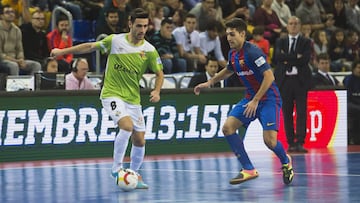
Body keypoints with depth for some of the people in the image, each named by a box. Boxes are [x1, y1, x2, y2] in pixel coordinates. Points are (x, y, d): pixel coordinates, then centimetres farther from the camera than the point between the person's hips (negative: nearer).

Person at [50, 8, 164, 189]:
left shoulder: (149, 50, -3)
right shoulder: (115, 41, -5)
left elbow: (159, 73, 4)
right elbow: (90, 47, 7)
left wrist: (157, 91, -15)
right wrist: (63, 51, 10)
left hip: (133, 99, 4)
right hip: (112, 94, -3)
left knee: (139, 140, 4)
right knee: (127, 126, -27)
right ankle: (116, 168, -15)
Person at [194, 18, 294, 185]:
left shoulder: (252, 52, -20)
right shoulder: (233, 54, 6)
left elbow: (269, 76, -25)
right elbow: (229, 70, 30)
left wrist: (255, 101, -25)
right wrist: (210, 82, 28)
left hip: (268, 98, -8)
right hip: (250, 98, 8)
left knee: (269, 139, -19)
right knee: (228, 127, -8)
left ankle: (285, 161, 16)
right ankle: (249, 170, -3)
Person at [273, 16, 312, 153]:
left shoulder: (306, 42, 7)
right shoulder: (281, 42, 12)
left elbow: (305, 59, -9)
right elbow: (278, 56, -7)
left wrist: (288, 60, -7)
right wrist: (296, 57, -13)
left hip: (301, 80, -2)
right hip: (284, 80, 2)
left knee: (301, 112, -8)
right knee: (287, 113, 2)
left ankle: (300, 143, -10)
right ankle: (291, 143, 7)